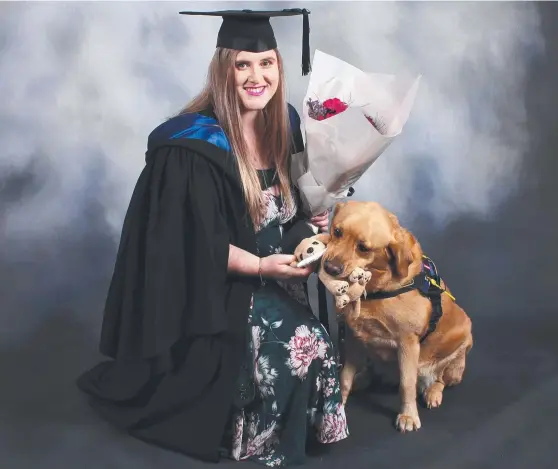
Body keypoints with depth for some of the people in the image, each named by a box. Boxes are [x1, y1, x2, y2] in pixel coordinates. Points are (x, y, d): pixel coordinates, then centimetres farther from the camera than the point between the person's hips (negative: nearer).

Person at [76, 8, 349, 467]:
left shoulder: (282, 122, 0)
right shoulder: (194, 145, -22)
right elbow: (194, 242, -20)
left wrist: (314, 219, -6)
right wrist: (261, 266, -25)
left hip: (266, 276, 7)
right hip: (208, 287, -7)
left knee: (311, 345, -11)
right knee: (305, 347, -20)